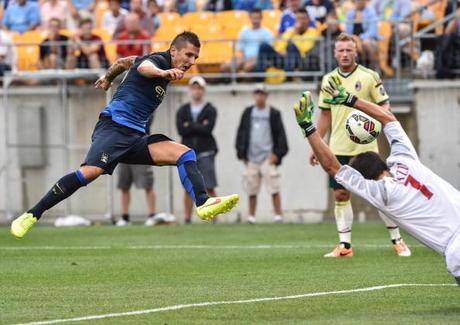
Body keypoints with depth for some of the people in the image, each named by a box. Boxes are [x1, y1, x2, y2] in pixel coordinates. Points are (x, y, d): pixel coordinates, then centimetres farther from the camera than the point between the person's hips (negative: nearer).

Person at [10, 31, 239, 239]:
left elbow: (127, 61, 34)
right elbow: (143, 67, -35)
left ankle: (203, 205, -27)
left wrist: (108, 77, 51)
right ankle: (31, 215, -21)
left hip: (135, 137, 9)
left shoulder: (165, 66, 19)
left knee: (185, 154, -8)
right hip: (114, 126, -9)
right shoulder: (158, 59, -7)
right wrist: (163, 73, -56)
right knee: (91, 171, -28)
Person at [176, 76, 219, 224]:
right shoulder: (183, 110, 10)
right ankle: (187, 219, 6)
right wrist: (200, 127, -7)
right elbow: (180, 130, -4)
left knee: (209, 188, -7)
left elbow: (208, 129, -12)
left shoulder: (210, 110, 2)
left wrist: (190, 126, -6)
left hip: (205, 152, -3)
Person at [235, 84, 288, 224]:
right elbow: (241, 133, 14)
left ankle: (278, 215, -10)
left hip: (268, 157, -3)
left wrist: (277, 153, -7)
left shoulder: (273, 114, 3)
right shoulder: (248, 113, 12)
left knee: (274, 188, -10)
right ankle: (251, 216, 12)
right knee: (251, 190, 5)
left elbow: (280, 134, 1)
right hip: (251, 158, 3)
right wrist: (241, 153, 7)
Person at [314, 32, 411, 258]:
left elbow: (384, 106, -2)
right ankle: (344, 245, 7)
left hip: (365, 147, -3)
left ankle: (397, 240, 8)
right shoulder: (328, 80, 8)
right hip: (338, 149, 3)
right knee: (340, 195, 2)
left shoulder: (369, 76, -3)